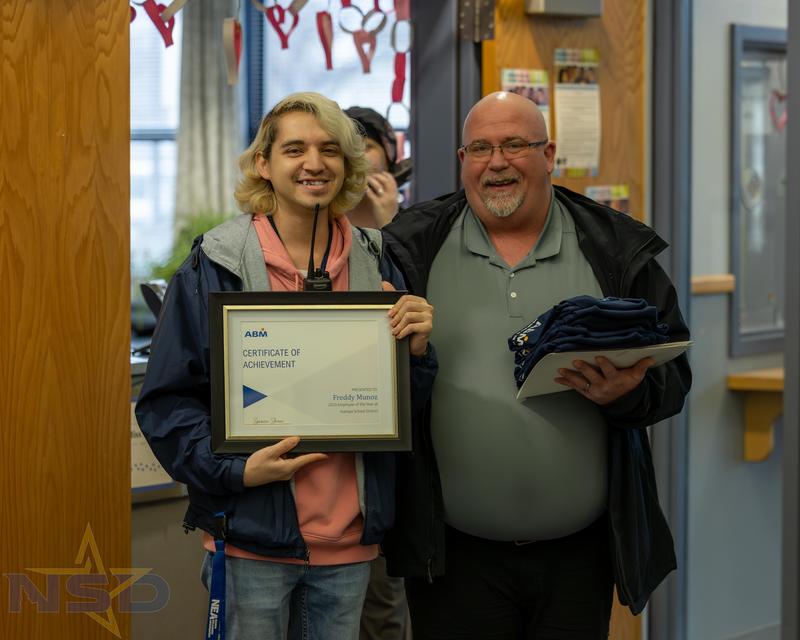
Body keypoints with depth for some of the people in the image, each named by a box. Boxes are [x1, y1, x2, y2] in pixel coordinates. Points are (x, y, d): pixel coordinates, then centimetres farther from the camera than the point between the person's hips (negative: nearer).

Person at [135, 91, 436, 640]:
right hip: (252, 534, -3)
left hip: (351, 533, 4)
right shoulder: (216, 265, -5)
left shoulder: (376, 265, 7)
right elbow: (166, 399, -5)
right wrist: (234, 469, -18)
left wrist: (416, 351, -9)